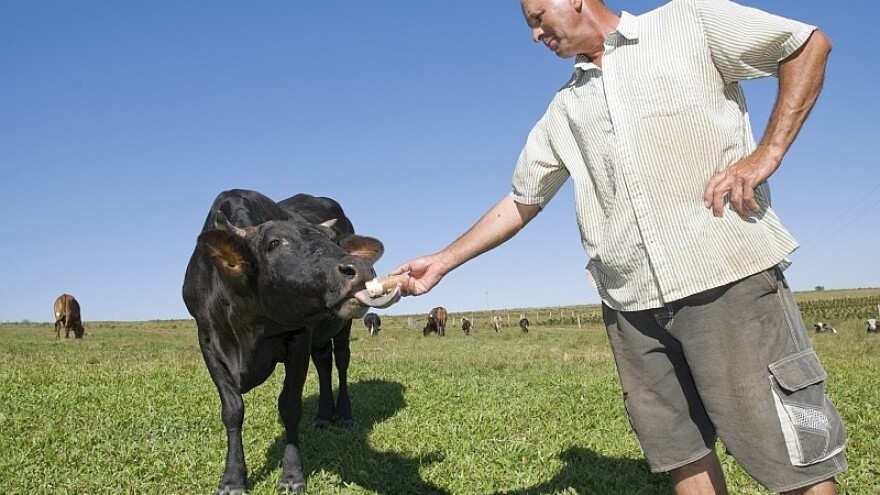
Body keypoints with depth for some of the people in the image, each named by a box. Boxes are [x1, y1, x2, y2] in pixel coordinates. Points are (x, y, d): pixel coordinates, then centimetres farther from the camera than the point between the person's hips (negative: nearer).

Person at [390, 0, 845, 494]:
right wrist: (440, 263, 17)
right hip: (630, 304, 5)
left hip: (729, 275, -5)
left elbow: (811, 43, 7)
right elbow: (519, 204, 22)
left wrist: (767, 153, -6)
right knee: (681, 453, 11)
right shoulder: (564, 112, 19)